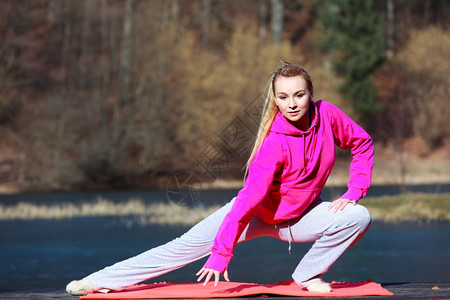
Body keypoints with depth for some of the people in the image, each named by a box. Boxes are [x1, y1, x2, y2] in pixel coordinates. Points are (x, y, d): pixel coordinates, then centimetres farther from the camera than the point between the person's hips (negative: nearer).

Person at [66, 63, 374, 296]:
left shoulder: (327, 115, -19)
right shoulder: (275, 144, -33)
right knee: (185, 246, -8)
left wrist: (355, 191, -10)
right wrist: (222, 254, -36)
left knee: (358, 216, -16)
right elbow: (249, 199, -34)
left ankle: (308, 275, -1)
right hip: (255, 213, -4)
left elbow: (363, 143, 1)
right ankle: (100, 281, -6)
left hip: (297, 215, 4)